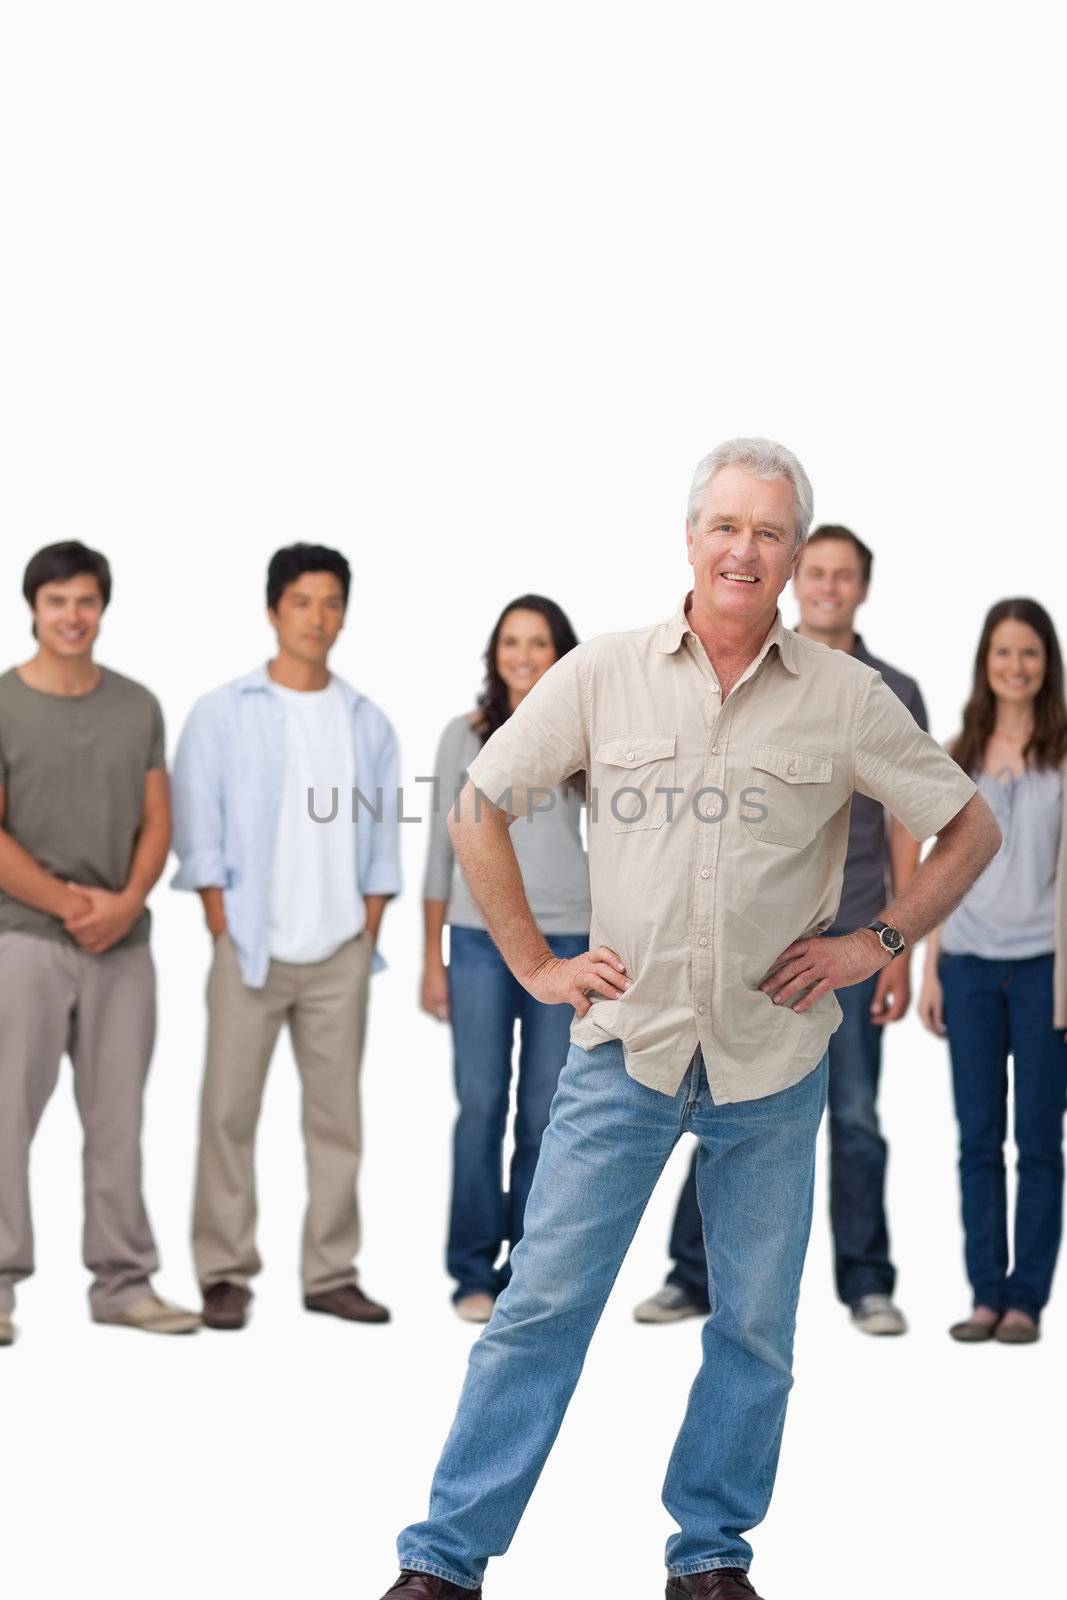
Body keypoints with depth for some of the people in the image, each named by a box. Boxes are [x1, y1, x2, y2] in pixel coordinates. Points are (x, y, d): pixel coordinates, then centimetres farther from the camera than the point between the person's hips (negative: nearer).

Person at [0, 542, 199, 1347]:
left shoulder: (138, 706, 10)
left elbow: (156, 821, 9)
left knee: (118, 1120, 8)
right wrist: (70, 903, -11)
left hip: (124, 943, 4)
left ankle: (124, 1281, 14)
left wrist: (126, 903, -7)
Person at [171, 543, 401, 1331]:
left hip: (341, 954, 3)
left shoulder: (369, 722, 10)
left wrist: (370, 926, 3)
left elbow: (382, 831, 11)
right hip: (252, 948, -3)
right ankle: (226, 1274, 4)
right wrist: (223, 926, -7)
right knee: (230, 1113, -3)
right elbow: (198, 827, -2)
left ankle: (332, 1272, 12)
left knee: (338, 1116, 5)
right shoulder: (222, 713, 1)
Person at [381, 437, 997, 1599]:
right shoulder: (600, 675, -1)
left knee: (755, 1329, 10)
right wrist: (535, 965, 3)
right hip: (623, 1047, -1)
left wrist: (875, 942, 0)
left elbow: (970, 828, 8)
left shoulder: (844, 698, -1)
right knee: (541, 1306, -2)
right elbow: (477, 813, 7)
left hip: (774, 1064, 1)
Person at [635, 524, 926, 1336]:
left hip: (851, 939, 0)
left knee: (855, 1118, 4)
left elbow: (905, 831, 5)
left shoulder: (895, 694, 4)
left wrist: (901, 952, 0)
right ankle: (695, 1275, 11)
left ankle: (867, 1285, 13)